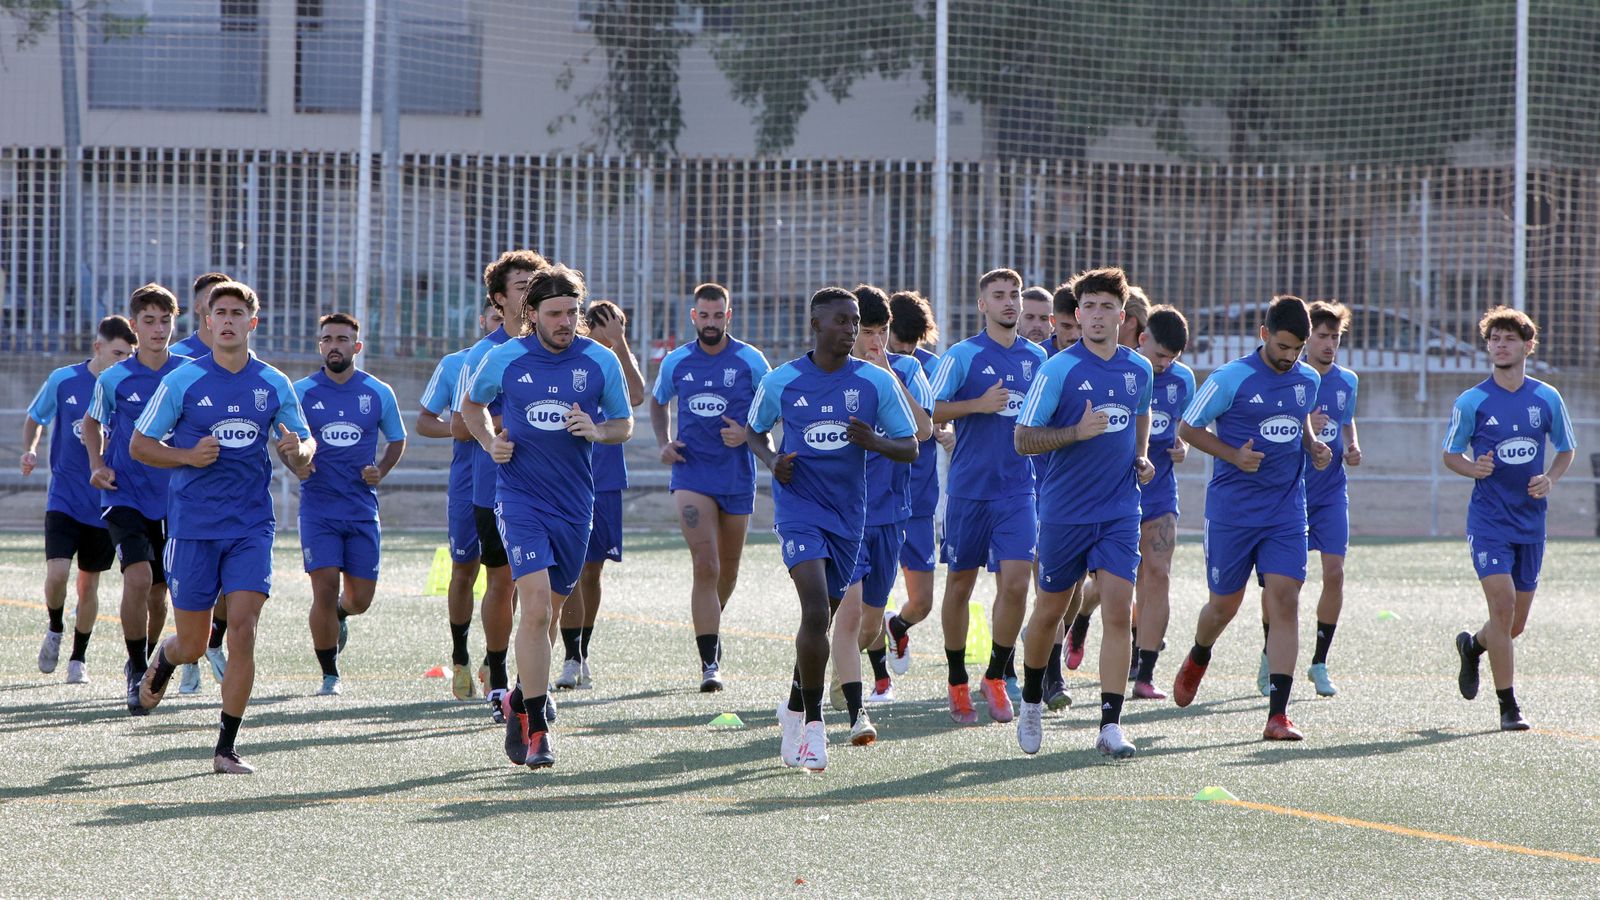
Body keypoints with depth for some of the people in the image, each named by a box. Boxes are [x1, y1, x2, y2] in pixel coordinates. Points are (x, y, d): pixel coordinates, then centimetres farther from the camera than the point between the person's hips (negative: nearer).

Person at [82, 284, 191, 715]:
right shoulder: (114, 380, -5)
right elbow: (92, 423, 14)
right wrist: (98, 465, -1)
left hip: (172, 498, 2)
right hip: (125, 496, -2)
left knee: (158, 592, 11)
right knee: (139, 576, -21)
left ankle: (144, 664, 35)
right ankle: (138, 671, -8)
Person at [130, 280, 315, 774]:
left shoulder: (275, 385, 5)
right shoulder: (183, 381, -2)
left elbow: (304, 448, 13)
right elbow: (139, 445, 3)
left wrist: (298, 450, -11)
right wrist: (188, 456, -14)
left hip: (252, 528, 1)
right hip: (193, 527, -1)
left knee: (243, 630, -12)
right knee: (193, 644, 4)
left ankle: (227, 748, -5)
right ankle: (162, 660, 43)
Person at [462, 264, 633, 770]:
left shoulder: (601, 362, 0)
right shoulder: (504, 360, -2)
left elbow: (624, 424, 11)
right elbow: (472, 405, 17)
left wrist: (597, 431, -11)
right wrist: (490, 443, -1)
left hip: (574, 502, 3)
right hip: (519, 496, -3)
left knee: (550, 609, 14)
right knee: (536, 603, -18)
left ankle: (521, 700, 39)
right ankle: (536, 729, -13)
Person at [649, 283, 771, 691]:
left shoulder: (750, 360, -3)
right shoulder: (676, 362, 3)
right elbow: (657, 402, 21)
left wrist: (748, 434, -14)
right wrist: (664, 443, 4)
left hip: (738, 476, 1)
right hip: (692, 474, -1)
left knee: (728, 567, 14)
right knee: (705, 565, -14)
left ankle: (710, 624, 45)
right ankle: (709, 664, -15)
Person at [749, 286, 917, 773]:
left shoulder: (877, 382, 0)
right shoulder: (781, 382, -1)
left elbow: (910, 449, 3)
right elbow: (755, 432, 16)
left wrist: (873, 441, -17)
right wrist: (772, 460, -6)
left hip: (849, 512, 3)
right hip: (798, 505, -3)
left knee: (821, 615, 13)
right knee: (816, 609, -20)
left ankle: (795, 707, 36)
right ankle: (813, 724, -13)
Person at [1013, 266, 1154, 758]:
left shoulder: (1140, 369, 6)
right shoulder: (1058, 369, -9)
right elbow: (1023, 439, -9)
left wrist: (1140, 457, 11)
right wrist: (1077, 432, -22)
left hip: (1120, 512, 2)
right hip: (1064, 510, -2)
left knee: (1118, 612, -10)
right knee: (1050, 610, 10)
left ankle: (1110, 724, -9)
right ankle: (1032, 702, 34)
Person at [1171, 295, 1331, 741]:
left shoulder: (1308, 380, 5)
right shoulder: (1230, 379, -11)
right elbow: (1187, 429, -3)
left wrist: (1313, 446, 4)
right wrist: (1235, 456, -16)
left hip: (1286, 511, 3)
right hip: (1232, 511, -3)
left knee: (1285, 600, -10)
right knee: (1224, 605, 8)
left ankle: (1278, 714, -11)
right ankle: (1197, 660, 44)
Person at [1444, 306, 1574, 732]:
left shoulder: (1547, 399, 3)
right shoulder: (1471, 402, -3)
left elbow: (1566, 450, 15)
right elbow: (1450, 455, 6)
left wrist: (1549, 479, -6)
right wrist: (1474, 468, -16)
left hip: (1531, 520, 3)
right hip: (1488, 519, -3)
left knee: (1516, 623, 10)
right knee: (1503, 604, -17)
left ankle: (1473, 646, 44)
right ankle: (1508, 705, -10)